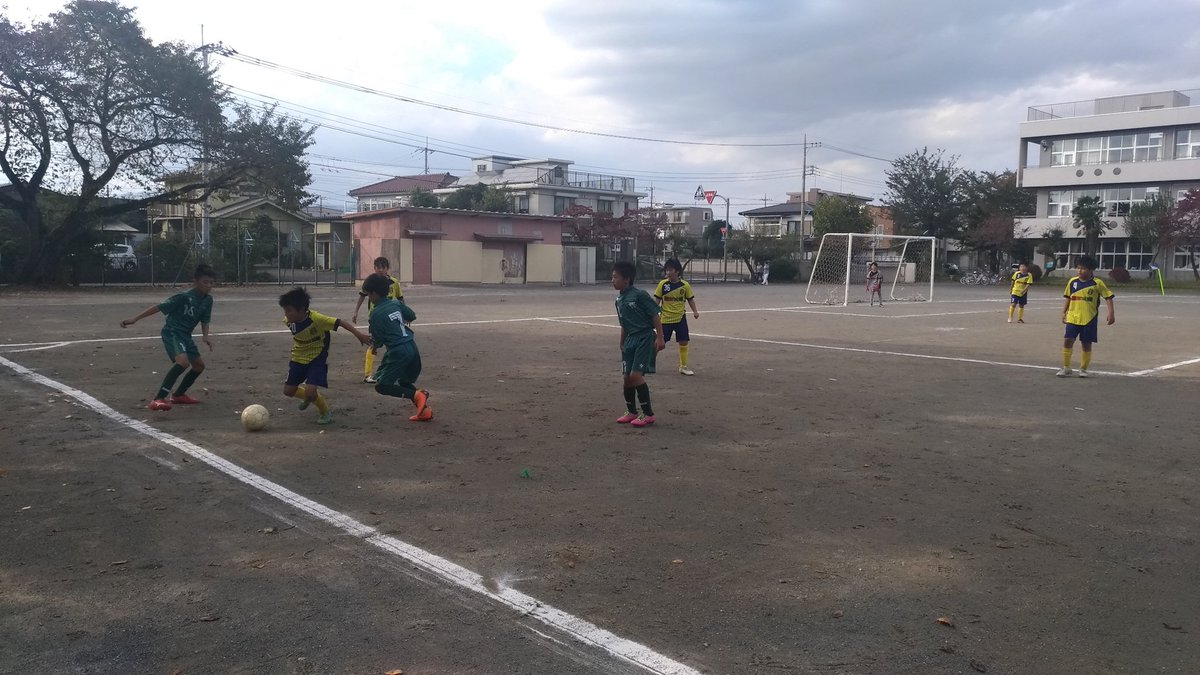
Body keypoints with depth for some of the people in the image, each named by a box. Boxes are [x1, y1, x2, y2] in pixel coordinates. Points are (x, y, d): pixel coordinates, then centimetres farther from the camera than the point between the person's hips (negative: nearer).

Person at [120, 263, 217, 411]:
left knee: (199, 365, 15)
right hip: (172, 332, -9)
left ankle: (178, 395, 33)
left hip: (185, 335, 9)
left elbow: (205, 320, 7)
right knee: (183, 361, -30)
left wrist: (206, 336, -12)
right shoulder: (184, 297, -22)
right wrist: (135, 319, -23)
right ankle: (158, 399, -31)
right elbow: (159, 307, -21)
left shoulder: (208, 299, -2)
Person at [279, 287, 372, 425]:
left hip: (317, 358, -6)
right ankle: (309, 397, 43)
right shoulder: (289, 320, -13)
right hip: (298, 358, 6)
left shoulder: (316, 319, -31)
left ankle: (325, 412, 10)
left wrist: (358, 334, -35)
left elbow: (340, 323, -29)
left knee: (310, 391, -19)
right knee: (288, 391, 10)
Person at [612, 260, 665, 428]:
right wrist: (622, 345, 23)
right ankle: (631, 411, 26)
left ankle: (648, 414, -1)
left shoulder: (640, 295, -13)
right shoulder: (619, 300, 10)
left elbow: (656, 315, -12)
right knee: (627, 377, 7)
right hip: (630, 340, 8)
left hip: (645, 339, -8)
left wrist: (660, 338, -17)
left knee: (636, 375, -13)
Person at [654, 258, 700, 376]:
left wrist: (695, 311, -7)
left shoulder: (685, 285, -3)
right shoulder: (663, 284, -6)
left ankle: (683, 367, 15)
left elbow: (690, 299, 6)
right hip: (665, 319, -1)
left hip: (680, 318, 1)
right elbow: (657, 300, -1)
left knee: (683, 342, 1)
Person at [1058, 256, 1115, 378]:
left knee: (1087, 344, 5)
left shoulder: (1097, 283, -7)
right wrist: (1064, 312, 11)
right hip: (1073, 317, 2)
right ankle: (1066, 368, 7)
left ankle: (1083, 369, 18)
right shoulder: (1072, 281, 3)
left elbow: (1108, 297, -3)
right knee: (1067, 340, -4)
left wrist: (1111, 313, -11)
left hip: (1089, 319, -2)